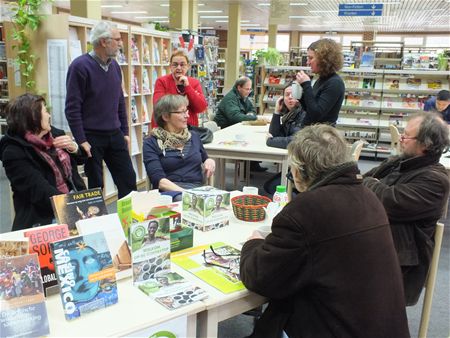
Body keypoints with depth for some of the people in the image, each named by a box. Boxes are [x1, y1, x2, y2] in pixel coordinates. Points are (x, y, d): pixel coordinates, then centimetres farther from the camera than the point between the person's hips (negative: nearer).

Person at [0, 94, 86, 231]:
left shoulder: (53, 134, 8)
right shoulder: (14, 152, -12)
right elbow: (41, 191, -20)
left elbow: (80, 159, 20)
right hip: (43, 219, -6)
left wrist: (73, 147, -2)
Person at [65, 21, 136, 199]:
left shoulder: (114, 65, 8)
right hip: (91, 137, -6)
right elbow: (73, 107, -14)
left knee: (128, 180, 8)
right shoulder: (80, 66, -12)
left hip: (115, 135, 6)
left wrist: (125, 131, 13)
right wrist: (81, 140, -17)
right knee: (96, 186, 4)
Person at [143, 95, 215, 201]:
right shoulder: (151, 143, 4)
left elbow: (204, 158, 36)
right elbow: (159, 180, -9)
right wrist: (185, 192, -24)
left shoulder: (194, 137, 19)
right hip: (170, 191, -3)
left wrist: (209, 161, 11)